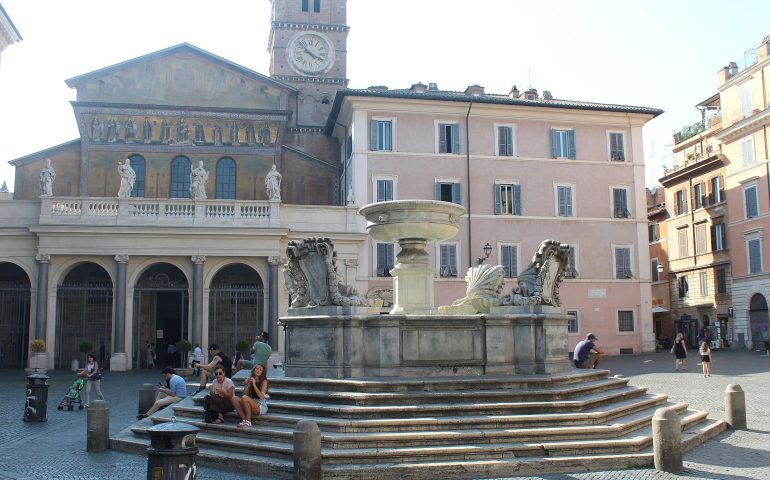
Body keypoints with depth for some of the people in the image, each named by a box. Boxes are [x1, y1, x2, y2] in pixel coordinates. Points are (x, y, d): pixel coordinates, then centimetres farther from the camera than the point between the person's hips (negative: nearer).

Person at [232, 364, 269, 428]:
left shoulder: (264, 381, -4)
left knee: (244, 398, -30)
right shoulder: (249, 380, 9)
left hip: (261, 406, -6)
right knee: (234, 399, -14)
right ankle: (244, 419, -17)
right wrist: (248, 384, -6)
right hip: (251, 405, 6)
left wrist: (254, 384, -15)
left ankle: (248, 421, -19)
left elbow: (261, 396, -16)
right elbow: (245, 394, 4)